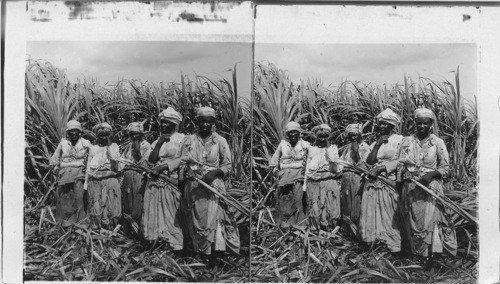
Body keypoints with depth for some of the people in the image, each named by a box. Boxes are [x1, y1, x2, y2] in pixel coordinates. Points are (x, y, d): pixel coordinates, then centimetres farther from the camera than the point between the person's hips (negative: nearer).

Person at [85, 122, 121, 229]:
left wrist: (109, 145, -10)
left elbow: (115, 159, -9)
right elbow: (88, 166, 13)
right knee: (96, 207, 0)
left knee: (111, 207, -5)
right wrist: (86, 182, 8)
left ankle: (111, 230, 3)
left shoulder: (114, 146, 9)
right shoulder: (93, 148, 13)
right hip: (95, 181, 2)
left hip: (110, 180, -1)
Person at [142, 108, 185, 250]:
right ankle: (154, 238, 10)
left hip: (171, 181, -5)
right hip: (155, 181, 5)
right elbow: (151, 160, 5)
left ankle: (176, 244, 1)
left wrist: (162, 167, -14)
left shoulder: (181, 138, 0)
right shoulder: (157, 140, 16)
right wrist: (159, 143, -5)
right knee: (154, 211, 3)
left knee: (172, 213, -4)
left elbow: (183, 159, -10)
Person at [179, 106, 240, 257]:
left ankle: (215, 250, -2)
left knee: (213, 218, -8)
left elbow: (227, 165, 2)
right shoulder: (189, 140, 8)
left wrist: (214, 173, -16)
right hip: (193, 186, 2)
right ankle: (199, 250, 13)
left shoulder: (220, 141, 2)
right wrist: (182, 185, 3)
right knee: (196, 218, 4)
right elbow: (183, 163, 9)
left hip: (214, 184, -2)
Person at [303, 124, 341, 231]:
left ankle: (328, 228, 2)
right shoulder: (312, 149, 15)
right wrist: (305, 183, 10)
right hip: (313, 181, 2)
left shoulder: (333, 148, 10)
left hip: (329, 180, -1)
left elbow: (333, 160, -10)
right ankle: (314, 228, 10)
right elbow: (307, 167, 15)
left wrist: (328, 146, -5)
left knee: (329, 206, -6)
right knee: (314, 207, 2)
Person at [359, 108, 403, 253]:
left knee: (390, 214, -2)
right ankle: (371, 239, 12)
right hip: (374, 181, 5)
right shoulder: (375, 142, 14)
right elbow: (369, 161, 3)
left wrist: (381, 168, -14)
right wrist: (377, 145, -4)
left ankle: (394, 245, 5)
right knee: (372, 212, 4)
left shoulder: (399, 140, -2)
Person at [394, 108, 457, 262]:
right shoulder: (407, 141, 6)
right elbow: (400, 164, 9)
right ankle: (417, 252, 17)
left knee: (430, 218, -6)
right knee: (413, 219, 6)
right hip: (411, 187, 2)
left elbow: (445, 167, 0)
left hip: (431, 185, -2)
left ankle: (431, 252, 5)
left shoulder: (438, 143, 0)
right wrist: (403, 174, -8)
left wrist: (431, 174, -16)